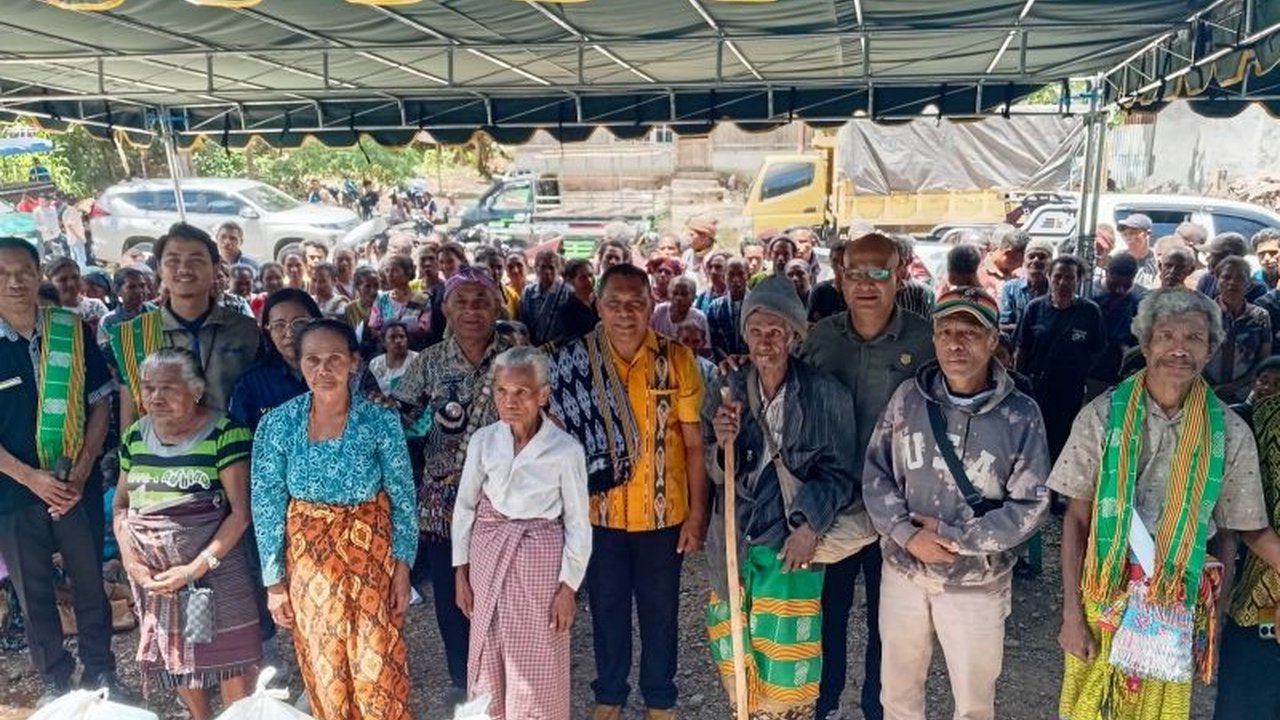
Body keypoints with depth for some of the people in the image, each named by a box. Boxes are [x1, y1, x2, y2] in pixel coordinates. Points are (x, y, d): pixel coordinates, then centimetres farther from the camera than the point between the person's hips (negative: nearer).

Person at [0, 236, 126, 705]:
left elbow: (100, 405, 1)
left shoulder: (74, 332, -3)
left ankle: (101, 675, 28)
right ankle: (55, 681, 30)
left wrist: (81, 473, -8)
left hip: (77, 485, 0)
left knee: (90, 583, 11)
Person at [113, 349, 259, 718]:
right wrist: (130, 560, -4)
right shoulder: (135, 435, 4)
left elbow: (241, 512, -15)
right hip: (151, 574, 6)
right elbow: (121, 503, 12)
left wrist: (195, 568, -18)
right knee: (174, 656, 19)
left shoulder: (224, 434, -14)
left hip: (212, 568, -5)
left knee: (227, 656, 3)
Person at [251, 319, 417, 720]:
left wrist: (403, 566, -6)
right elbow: (266, 506, -4)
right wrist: (274, 581, -2)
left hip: (372, 554, -1)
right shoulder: (277, 424, -11)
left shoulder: (382, 421, -14)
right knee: (323, 668, 15)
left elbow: (403, 499, -6)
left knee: (377, 665, 4)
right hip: (308, 556, 1)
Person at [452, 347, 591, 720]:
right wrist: (461, 572, 5)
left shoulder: (566, 450, -14)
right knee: (488, 659, 15)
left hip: (539, 559, -3)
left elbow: (578, 523, -7)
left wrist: (568, 587, -6)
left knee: (537, 667, 7)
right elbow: (465, 506, 4)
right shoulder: (483, 440, -6)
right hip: (488, 554, 3)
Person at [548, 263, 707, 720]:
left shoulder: (677, 359, -8)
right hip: (599, 513, 1)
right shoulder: (574, 361, -6)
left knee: (660, 610, 15)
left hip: (664, 513, 0)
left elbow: (693, 442, -4)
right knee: (607, 607, 17)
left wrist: (697, 512, -4)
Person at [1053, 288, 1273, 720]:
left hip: (1177, 608, 1)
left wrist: (1211, 612, 3)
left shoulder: (1230, 434, -5)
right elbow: (1076, 519, -6)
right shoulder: (1102, 416, -9)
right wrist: (1071, 612, -9)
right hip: (1104, 598, -1)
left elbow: (1227, 532, 4)